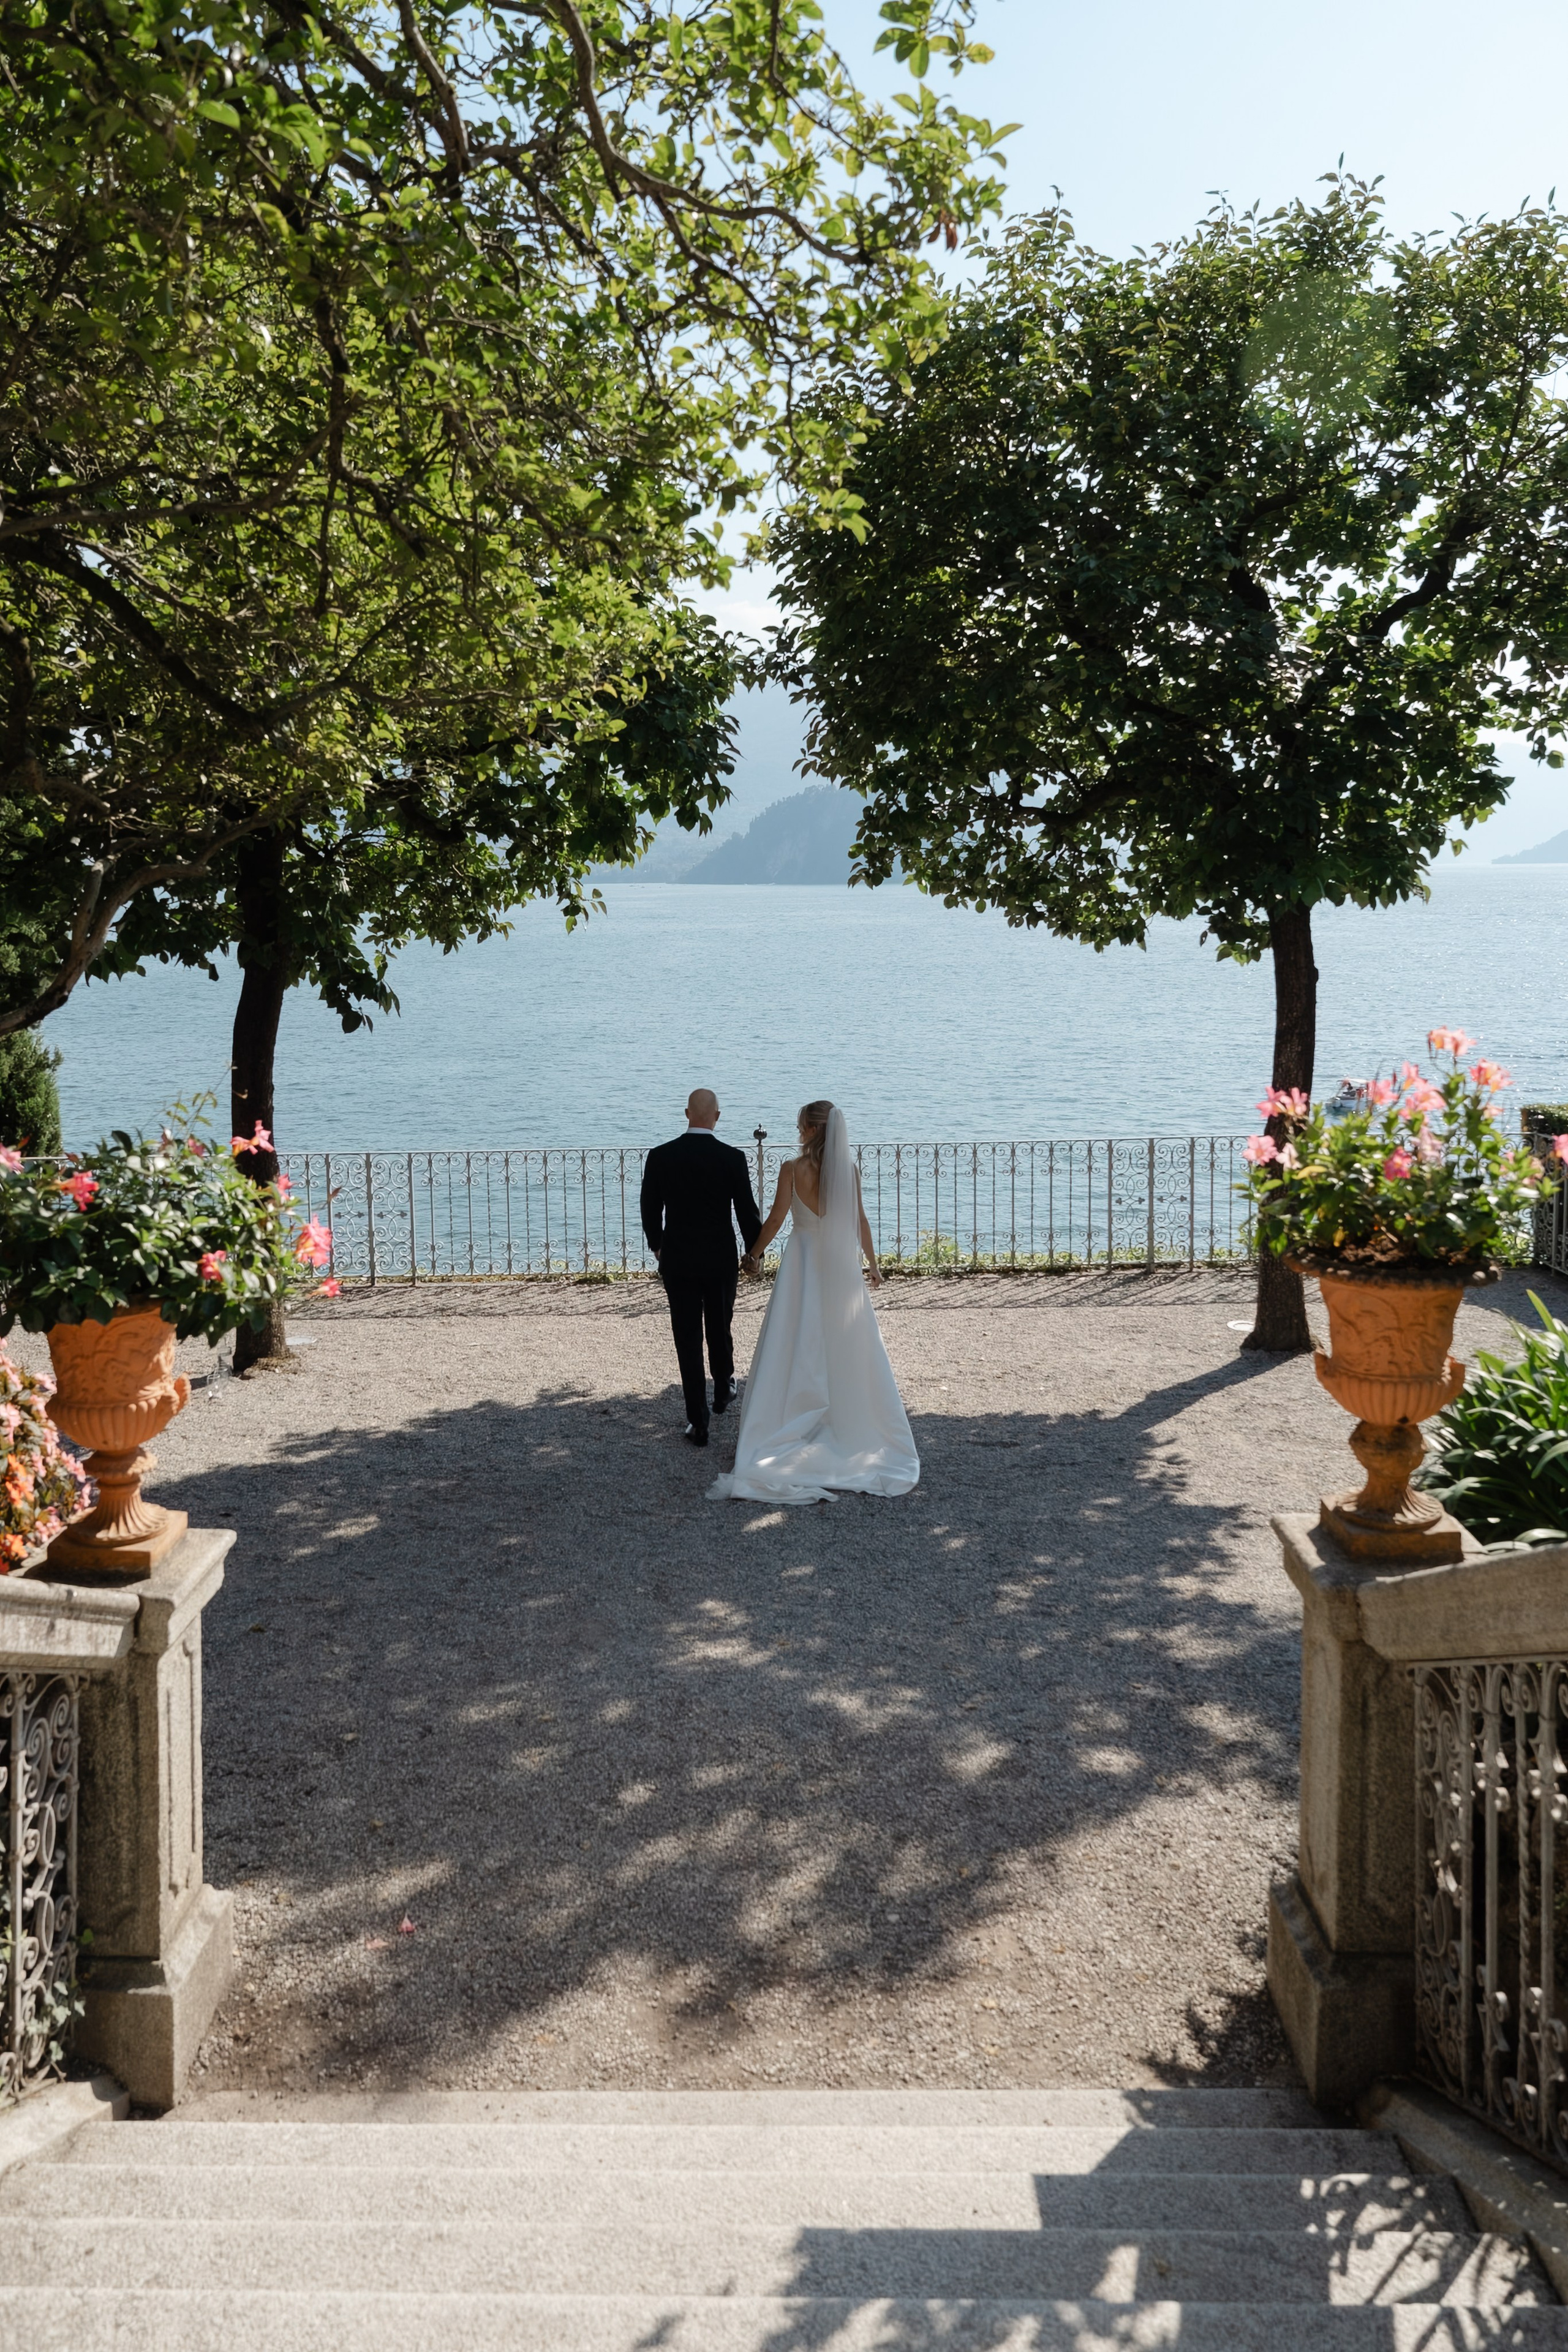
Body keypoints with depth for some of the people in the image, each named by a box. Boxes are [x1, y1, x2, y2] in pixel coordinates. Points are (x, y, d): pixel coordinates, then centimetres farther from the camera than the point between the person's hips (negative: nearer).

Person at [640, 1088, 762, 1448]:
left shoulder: (660, 1157, -8)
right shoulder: (733, 1158, -11)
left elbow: (649, 1211, 0)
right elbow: (747, 1212, -7)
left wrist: (657, 1246, 18)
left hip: (677, 1261, 0)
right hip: (721, 1260, 0)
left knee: (688, 1338, 4)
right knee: (720, 1329, 22)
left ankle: (698, 1423, 4)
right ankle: (723, 1390, 44)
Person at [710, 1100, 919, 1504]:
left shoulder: (793, 1169, -10)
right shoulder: (849, 1168, -2)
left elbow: (776, 1218, -8)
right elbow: (860, 1220, 3)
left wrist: (754, 1254, 5)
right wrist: (872, 1263, 14)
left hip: (804, 1262, -2)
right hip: (842, 1263, 2)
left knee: (798, 1348, 4)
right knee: (848, 1349, 10)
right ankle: (853, 1423, 16)